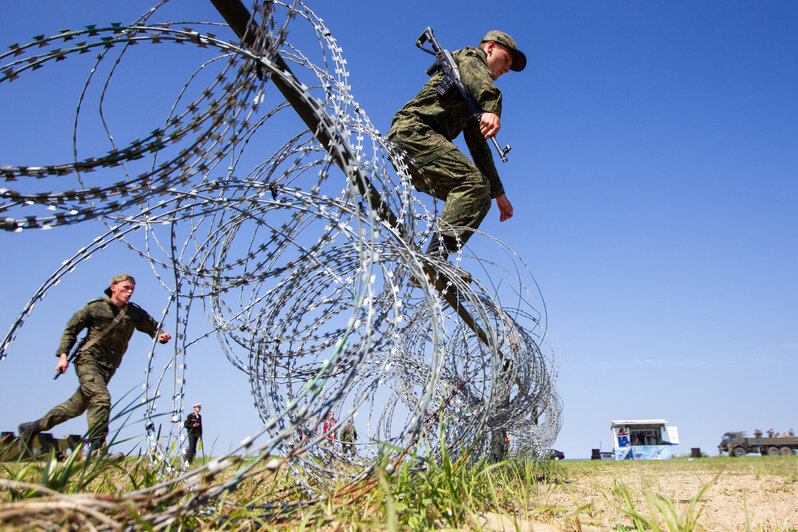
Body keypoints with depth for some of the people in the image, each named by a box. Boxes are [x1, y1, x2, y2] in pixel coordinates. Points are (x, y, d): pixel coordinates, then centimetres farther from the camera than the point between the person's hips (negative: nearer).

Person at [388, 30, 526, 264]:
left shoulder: (475, 100, 33)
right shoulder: (470, 56, 9)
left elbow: (478, 146, 32)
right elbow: (480, 77, -17)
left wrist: (498, 193, 29)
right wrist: (492, 108, -39)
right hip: (411, 130, -9)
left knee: (479, 201, 1)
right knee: (473, 182, -23)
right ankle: (436, 255, -32)